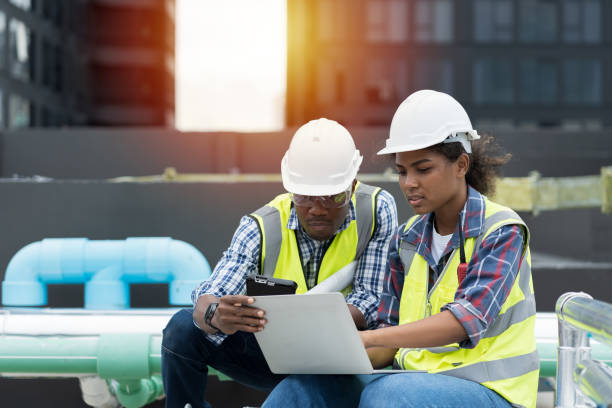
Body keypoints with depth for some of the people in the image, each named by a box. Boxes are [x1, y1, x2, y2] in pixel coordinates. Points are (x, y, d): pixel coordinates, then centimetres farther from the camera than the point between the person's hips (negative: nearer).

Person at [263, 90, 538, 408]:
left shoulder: (502, 232, -7)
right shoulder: (407, 239, 12)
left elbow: (467, 319, -24)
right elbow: (390, 342, 11)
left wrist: (365, 338, -35)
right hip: (416, 379, 6)